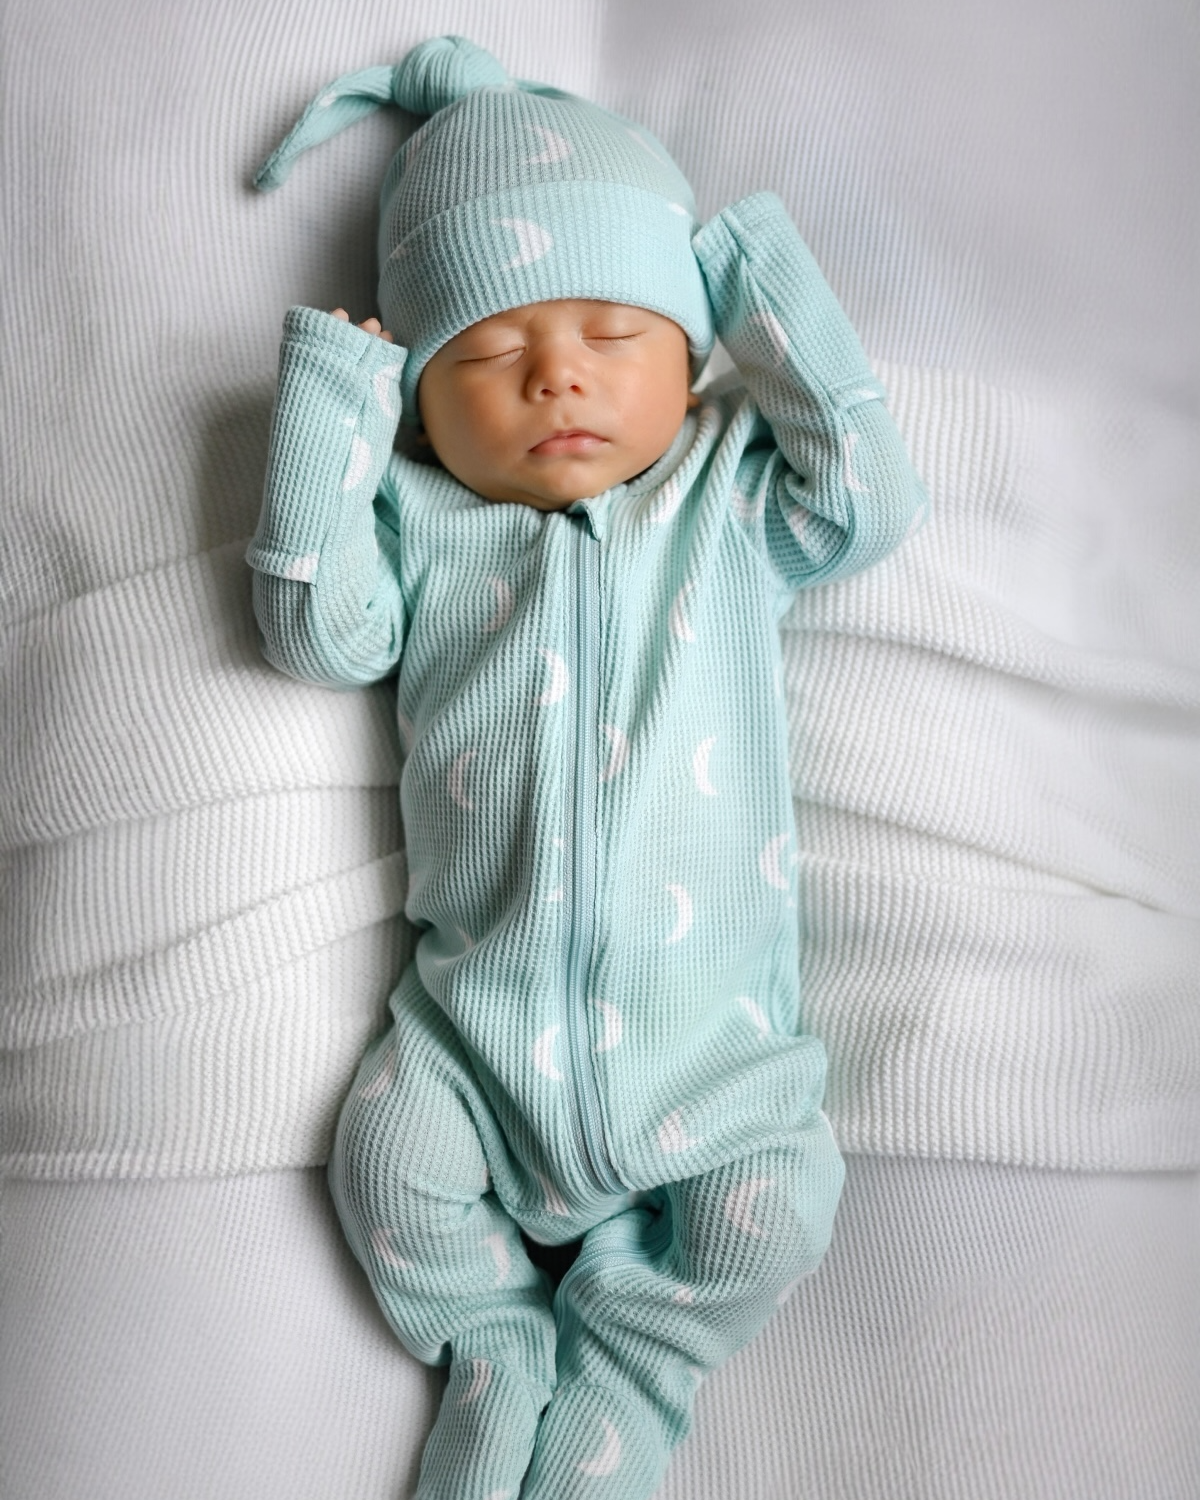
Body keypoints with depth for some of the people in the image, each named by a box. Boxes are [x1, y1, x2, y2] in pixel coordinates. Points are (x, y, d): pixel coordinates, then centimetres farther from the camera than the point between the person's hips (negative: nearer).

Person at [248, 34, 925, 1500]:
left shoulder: (730, 496, 6)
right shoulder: (423, 521, 6)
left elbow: (869, 498, -8)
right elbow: (319, 627, -5)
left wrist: (762, 275, -5)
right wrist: (329, 391, -6)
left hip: (704, 1004, 0)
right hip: (482, 999, 1)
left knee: (770, 1212, -11)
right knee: (390, 1164, -12)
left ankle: (623, 1361, 18)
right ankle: (496, 1345, 20)